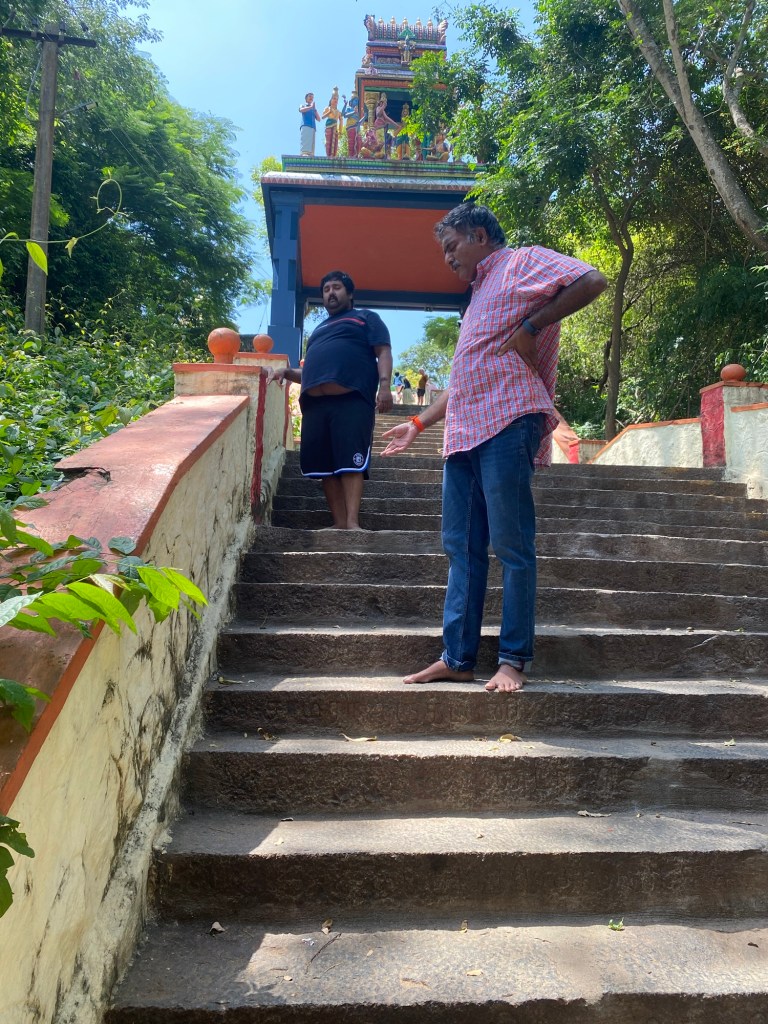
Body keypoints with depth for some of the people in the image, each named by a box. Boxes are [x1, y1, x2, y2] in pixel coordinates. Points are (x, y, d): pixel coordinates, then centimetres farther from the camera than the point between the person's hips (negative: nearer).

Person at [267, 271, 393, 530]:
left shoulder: (366, 318, 18)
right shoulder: (318, 330, 34)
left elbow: (383, 353, 5)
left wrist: (384, 385, -12)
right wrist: (286, 372, 14)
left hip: (352, 400, -6)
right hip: (315, 403, 6)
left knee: (351, 462, -15)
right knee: (325, 465, -3)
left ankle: (352, 522, -20)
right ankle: (339, 522, -2)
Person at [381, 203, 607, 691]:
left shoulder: (522, 263, 8)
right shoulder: (481, 295, 32)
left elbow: (593, 281, -10)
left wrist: (531, 327, -11)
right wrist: (418, 423, 30)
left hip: (507, 422, -9)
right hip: (464, 432, 9)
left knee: (511, 545, -7)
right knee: (462, 547, 5)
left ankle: (514, 660, 0)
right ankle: (457, 657, 9)